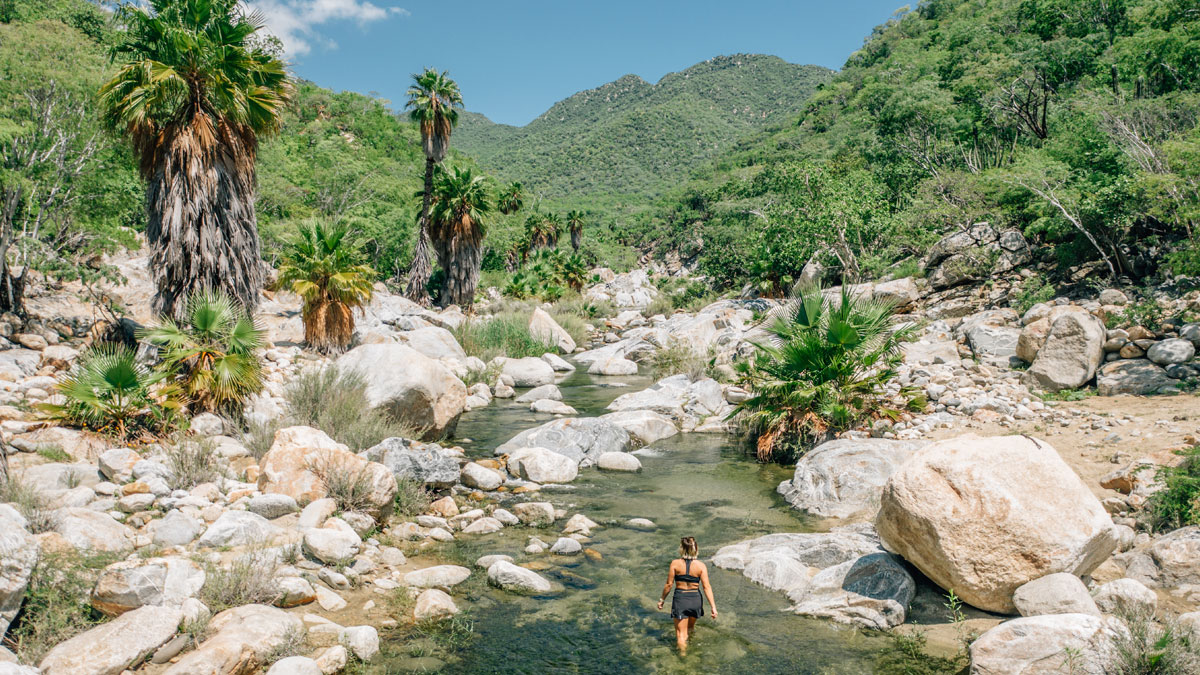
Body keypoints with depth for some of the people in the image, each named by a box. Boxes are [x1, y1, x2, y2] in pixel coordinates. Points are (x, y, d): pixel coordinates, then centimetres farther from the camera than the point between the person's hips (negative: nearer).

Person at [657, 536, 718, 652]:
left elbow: (669, 584, -7)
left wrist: (662, 599, 6)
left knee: (681, 633, 8)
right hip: (695, 599, 2)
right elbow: (707, 587, -12)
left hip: (680, 599, -2)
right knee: (690, 627, 29)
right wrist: (713, 607, -9)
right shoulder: (701, 566, -9)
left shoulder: (675, 563, -12)